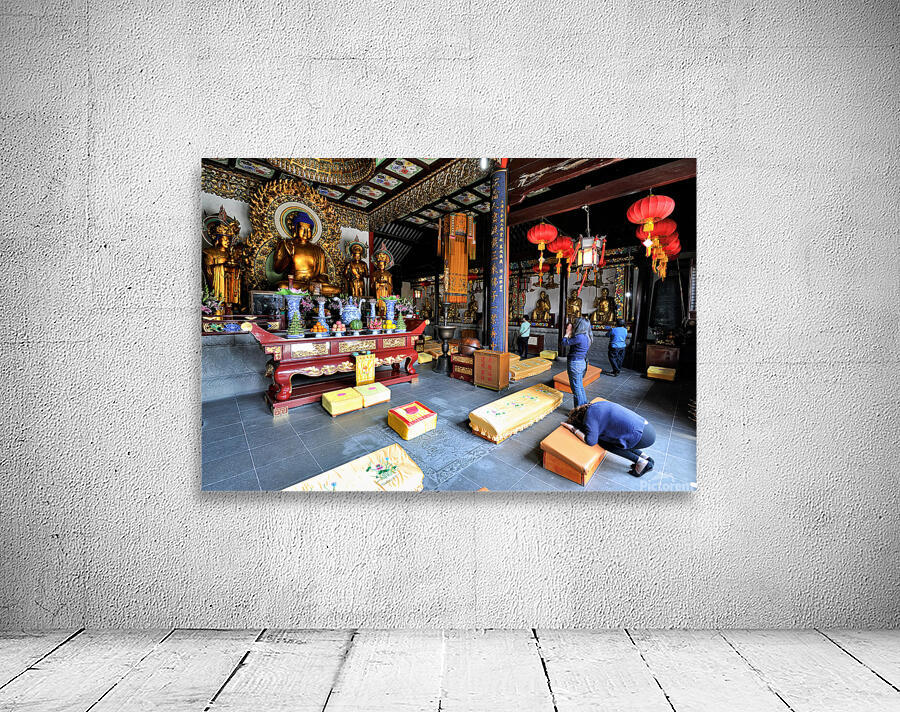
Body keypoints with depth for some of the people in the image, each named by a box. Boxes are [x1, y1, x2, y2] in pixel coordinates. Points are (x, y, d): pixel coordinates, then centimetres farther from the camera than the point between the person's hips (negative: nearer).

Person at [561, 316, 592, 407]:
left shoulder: (579, 337, -23)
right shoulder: (586, 337, 5)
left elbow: (564, 343, -15)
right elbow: (571, 342, 13)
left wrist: (567, 333, -1)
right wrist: (570, 334, 10)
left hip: (575, 363, -9)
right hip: (582, 362, 9)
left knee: (576, 387, 1)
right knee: (580, 386, 20)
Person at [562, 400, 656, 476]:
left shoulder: (589, 415, -9)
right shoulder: (598, 404, 15)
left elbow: (591, 441, -13)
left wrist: (573, 429, -1)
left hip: (643, 436, -8)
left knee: (602, 441, 2)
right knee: (606, 436, 19)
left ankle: (641, 462, 7)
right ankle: (646, 458, 20)